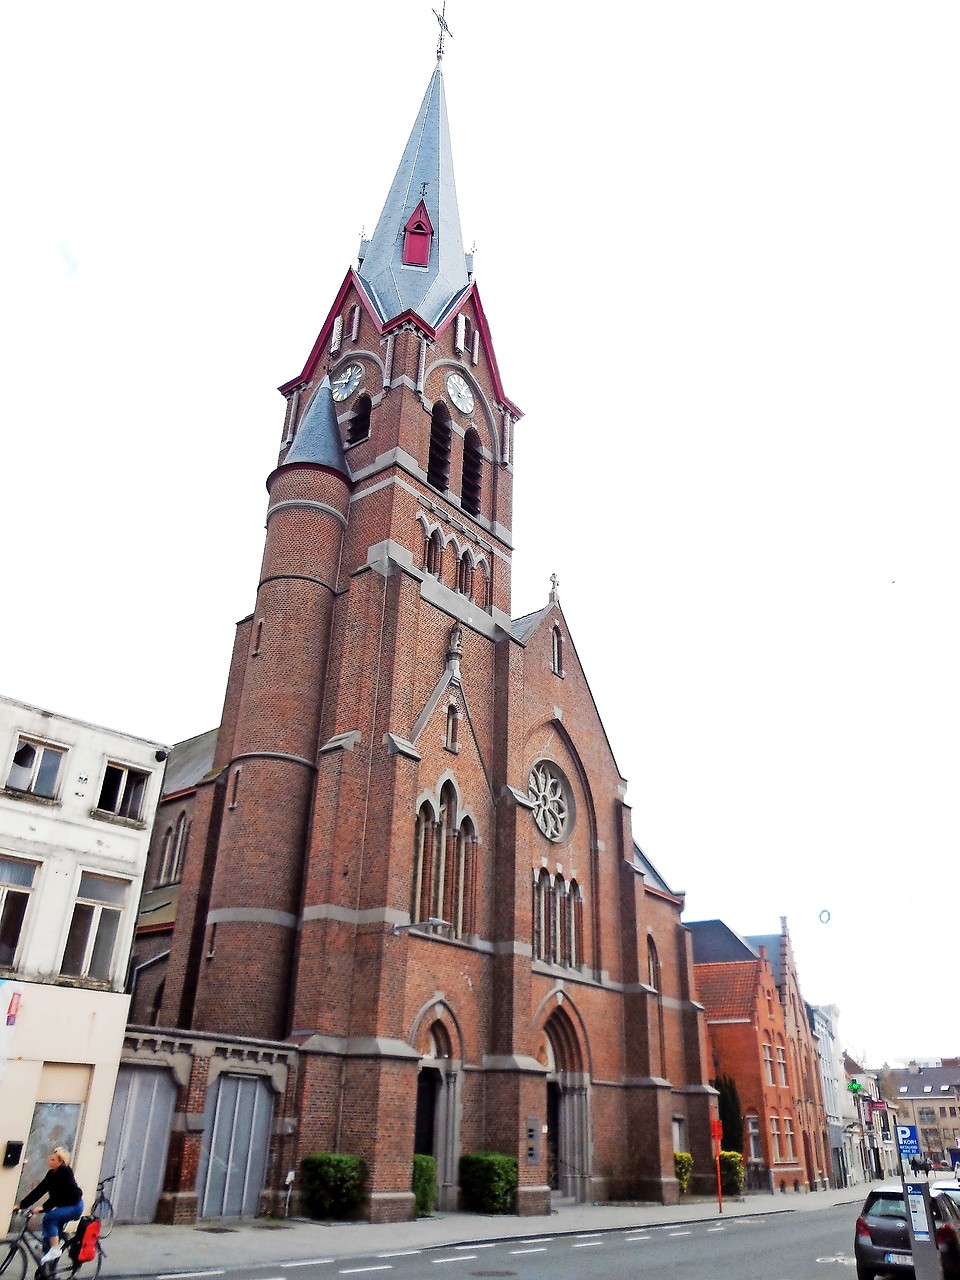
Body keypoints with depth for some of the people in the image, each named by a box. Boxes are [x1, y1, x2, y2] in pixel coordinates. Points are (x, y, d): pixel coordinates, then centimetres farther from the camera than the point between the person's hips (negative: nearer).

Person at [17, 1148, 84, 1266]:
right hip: (63, 1206, 8)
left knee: (49, 1217, -24)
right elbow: (39, 1190, -2)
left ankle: (55, 1249, -16)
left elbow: (58, 1194, -30)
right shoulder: (52, 1173, 0)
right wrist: (21, 1205, -8)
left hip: (74, 1206, -8)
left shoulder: (65, 1173, -22)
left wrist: (44, 1208, -38)